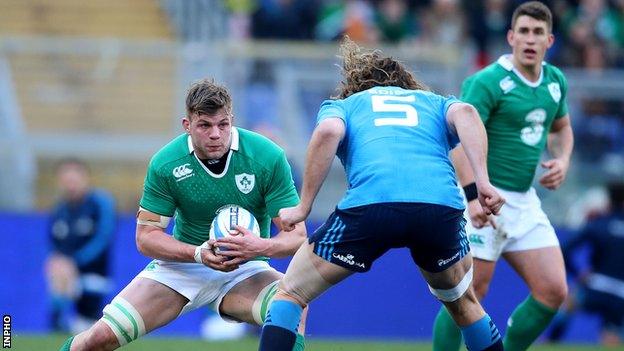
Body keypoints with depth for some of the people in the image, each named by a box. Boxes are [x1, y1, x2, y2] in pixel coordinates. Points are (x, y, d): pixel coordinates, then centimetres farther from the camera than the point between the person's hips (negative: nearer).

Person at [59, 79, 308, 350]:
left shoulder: (268, 157, -15)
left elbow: (297, 235, -13)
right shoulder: (165, 164, -12)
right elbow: (146, 236, -8)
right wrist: (198, 253, -26)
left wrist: (261, 247, -36)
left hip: (244, 271, -1)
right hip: (182, 265, 1)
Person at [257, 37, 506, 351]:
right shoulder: (435, 102, 34)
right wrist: (482, 181, 0)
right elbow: (464, 113, 10)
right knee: (462, 301, 31)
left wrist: (303, 207, 7)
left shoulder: (342, 105, 29)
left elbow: (328, 131, 5)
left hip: (369, 205, -2)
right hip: (442, 205, 2)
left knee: (290, 294, 16)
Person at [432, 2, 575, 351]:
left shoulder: (556, 81, 9)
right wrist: (473, 197, -32)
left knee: (553, 292, -2)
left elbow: (561, 128, 28)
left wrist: (562, 160, 6)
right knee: (470, 295, -7)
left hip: (525, 201, 7)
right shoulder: (487, 82, -13)